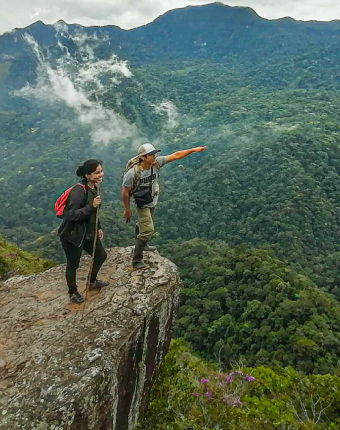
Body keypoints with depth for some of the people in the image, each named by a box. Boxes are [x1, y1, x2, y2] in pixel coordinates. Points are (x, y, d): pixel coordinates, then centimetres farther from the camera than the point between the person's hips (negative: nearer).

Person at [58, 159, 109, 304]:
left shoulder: (94, 187, 0)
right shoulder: (79, 191, -27)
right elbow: (71, 215, -29)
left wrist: (98, 227, 19)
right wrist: (92, 206, -35)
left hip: (88, 232, 9)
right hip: (72, 234, -9)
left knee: (101, 255, 19)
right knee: (73, 264, 9)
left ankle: (92, 282, 45)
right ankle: (73, 293, 35)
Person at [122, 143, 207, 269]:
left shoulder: (156, 163, -19)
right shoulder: (132, 173, -32)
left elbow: (175, 155, -14)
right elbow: (125, 192, -20)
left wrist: (193, 150, -18)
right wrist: (127, 210, -11)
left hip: (152, 201, 7)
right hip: (142, 203, -6)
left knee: (143, 223, 27)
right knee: (148, 230, -14)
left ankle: (141, 244, 53)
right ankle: (137, 261, -2)